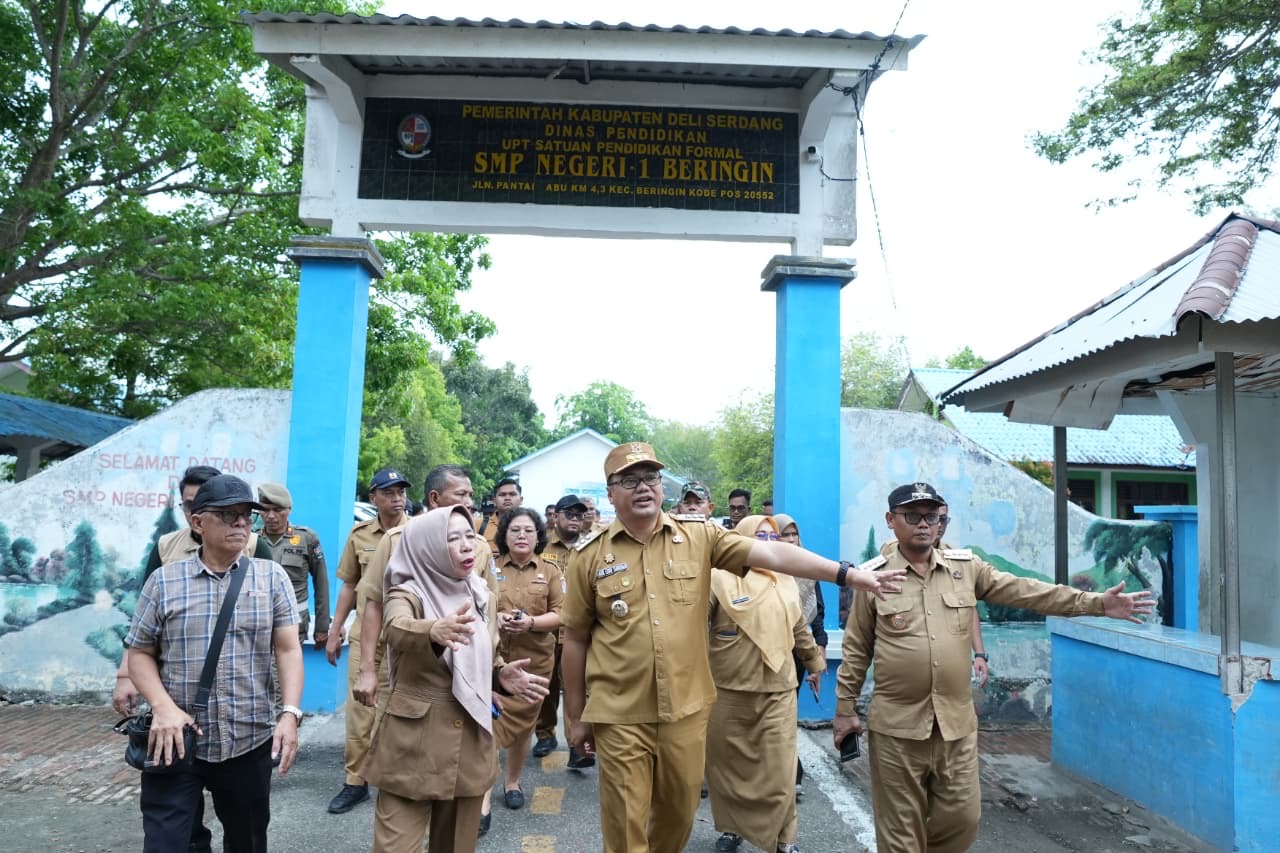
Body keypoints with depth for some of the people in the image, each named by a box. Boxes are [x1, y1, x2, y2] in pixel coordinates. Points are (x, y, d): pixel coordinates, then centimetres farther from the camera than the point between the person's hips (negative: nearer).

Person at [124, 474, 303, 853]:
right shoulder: (164, 580, 1)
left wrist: (290, 713, -14)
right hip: (176, 741, -1)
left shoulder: (272, 577, 1)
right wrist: (162, 707, -13)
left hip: (250, 743, 1)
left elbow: (288, 650, -3)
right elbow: (140, 653, 4)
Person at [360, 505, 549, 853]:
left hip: (471, 741, 5)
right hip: (414, 741, -5)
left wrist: (502, 675, -5)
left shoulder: (480, 596, 5)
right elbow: (397, 629, -36)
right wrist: (434, 631, -57)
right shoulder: (407, 594, -12)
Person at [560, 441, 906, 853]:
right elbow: (575, 639, 3)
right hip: (620, 715, -1)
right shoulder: (590, 555, -4)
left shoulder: (699, 536, -3)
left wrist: (849, 574, -19)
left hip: (685, 710, 2)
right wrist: (576, 716, 6)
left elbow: (771, 553, -11)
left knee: (679, 815, 20)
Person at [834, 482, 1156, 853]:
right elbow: (856, 649, 1)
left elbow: (1025, 591, 2)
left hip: (957, 723, 3)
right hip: (896, 726, -3)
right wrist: (845, 709, 4)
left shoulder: (965, 567, 4)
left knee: (962, 817, 14)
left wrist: (1097, 602, -4)